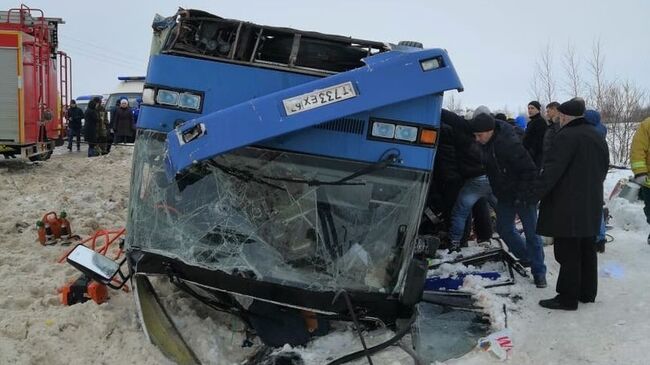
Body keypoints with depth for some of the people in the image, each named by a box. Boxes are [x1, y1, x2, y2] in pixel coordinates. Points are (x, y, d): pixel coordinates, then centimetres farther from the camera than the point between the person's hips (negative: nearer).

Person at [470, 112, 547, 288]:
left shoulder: (510, 143, -28)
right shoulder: (487, 144, -3)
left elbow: (529, 170, -25)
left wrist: (522, 195, -24)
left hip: (523, 196, -8)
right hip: (504, 196, 8)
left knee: (531, 233, -1)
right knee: (504, 228, 14)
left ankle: (539, 272, 9)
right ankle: (527, 258, 33)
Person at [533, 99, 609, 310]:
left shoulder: (566, 136, -16)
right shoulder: (596, 136, 12)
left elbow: (552, 170, -22)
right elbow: (604, 168, 21)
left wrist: (533, 195, -19)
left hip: (568, 207, -9)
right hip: (592, 205, 9)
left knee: (568, 253, -3)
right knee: (587, 250, 16)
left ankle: (567, 297, 1)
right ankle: (587, 292, 26)